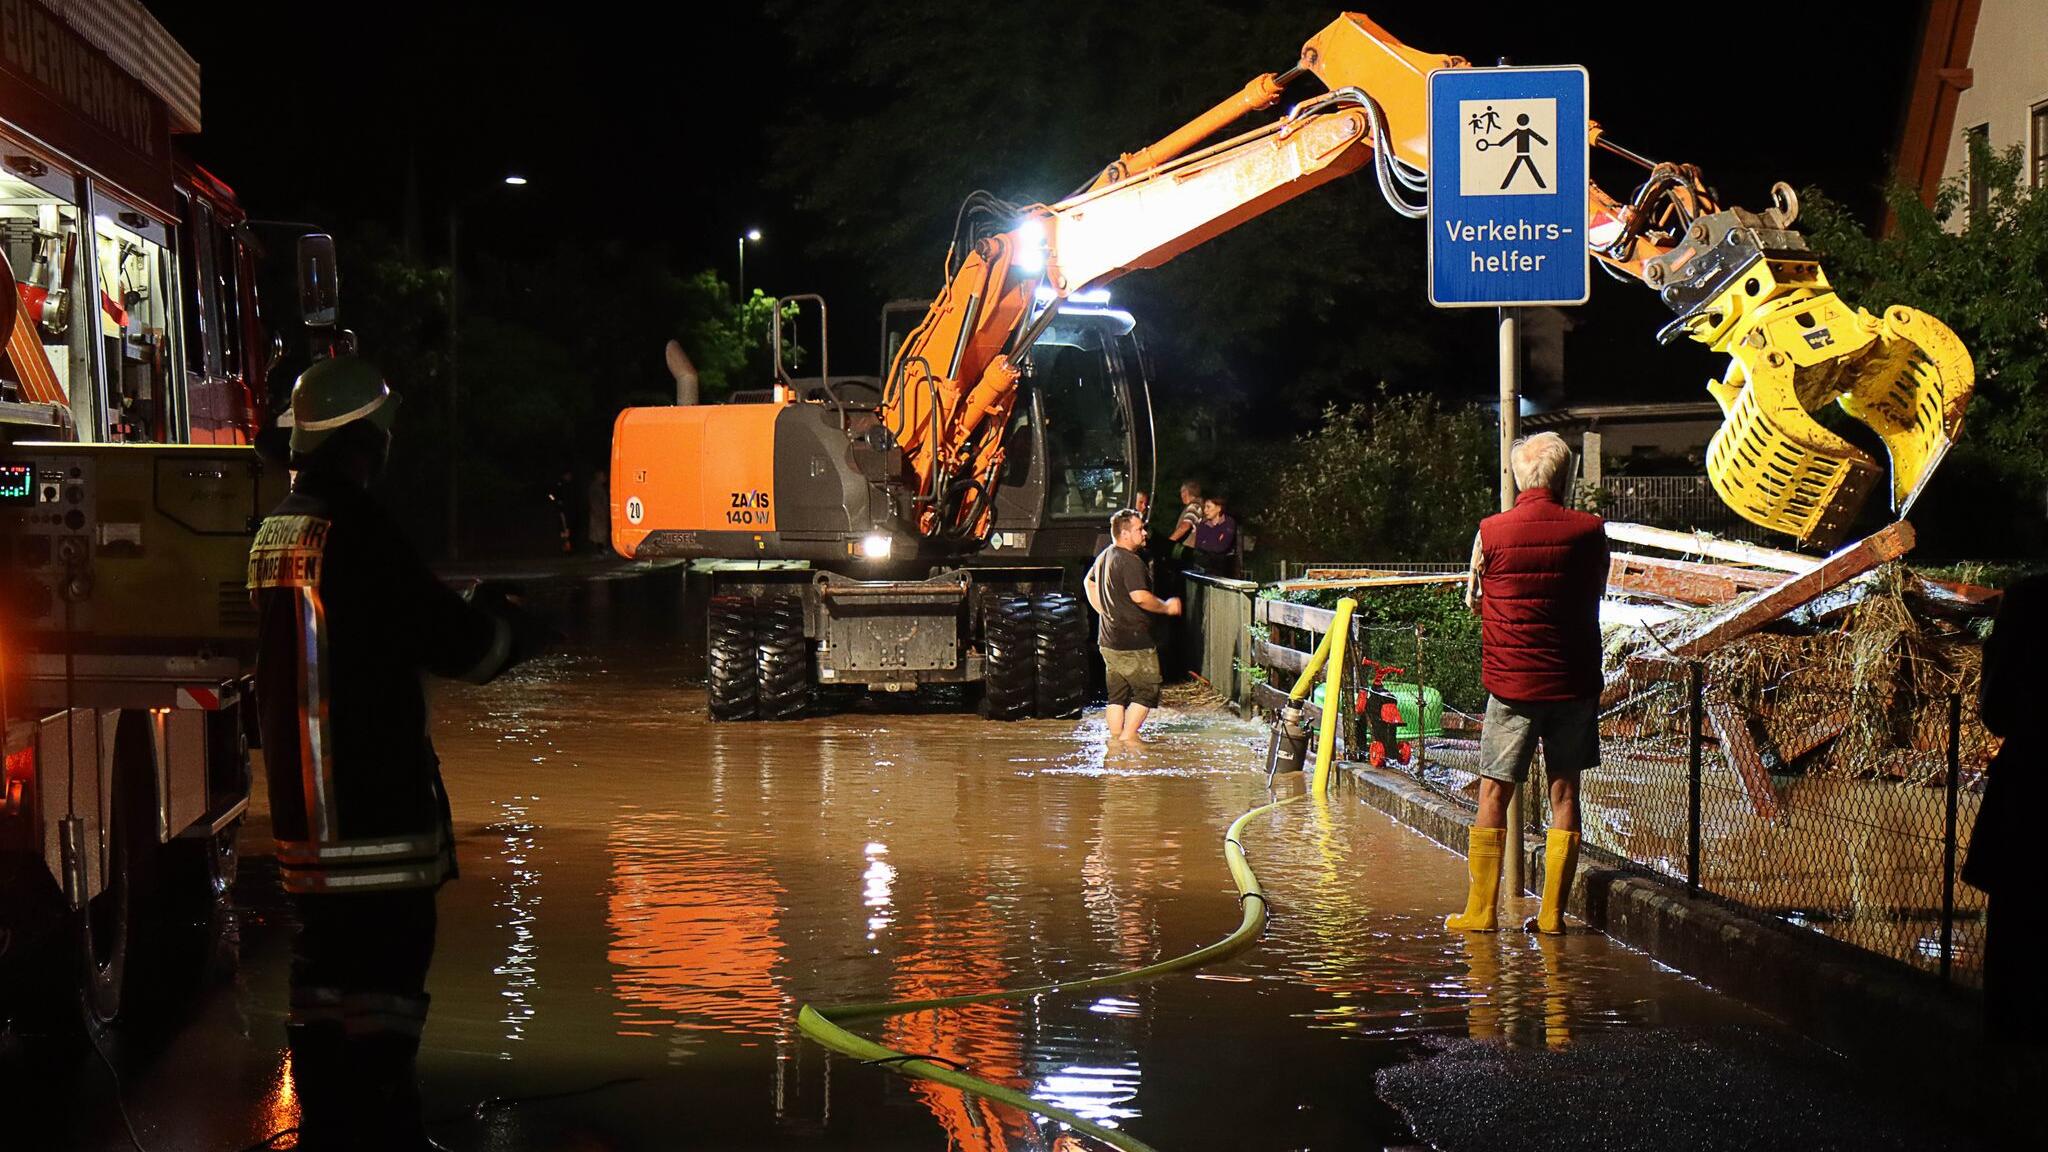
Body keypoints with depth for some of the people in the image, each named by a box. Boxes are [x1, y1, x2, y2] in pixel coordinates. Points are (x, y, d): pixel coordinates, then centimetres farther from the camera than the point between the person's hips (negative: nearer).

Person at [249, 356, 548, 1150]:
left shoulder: (275, 533, 11)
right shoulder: (355, 531, -17)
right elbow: (455, 641, -14)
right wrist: (517, 631, 6)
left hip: (301, 798, 9)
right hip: (374, 799, -9)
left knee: (325, 967, 15)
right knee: (385, 963, -3)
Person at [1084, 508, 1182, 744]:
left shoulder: (1104, 556, 13)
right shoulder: (1130, 561, -19)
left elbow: (1089, 583, 28)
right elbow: (1140, 597, -26)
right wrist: (1167, 607, -11)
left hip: (1109, 641, 9)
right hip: (1133, 642, -9)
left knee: (1117, 695, 13)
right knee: (1147, 690, 0)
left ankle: (1115, 738, 14)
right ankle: (1128, 737, -4)